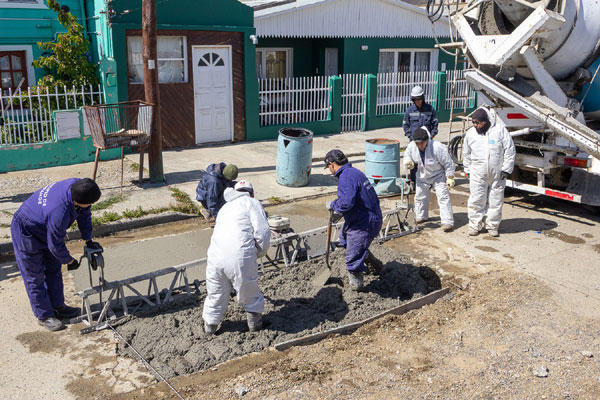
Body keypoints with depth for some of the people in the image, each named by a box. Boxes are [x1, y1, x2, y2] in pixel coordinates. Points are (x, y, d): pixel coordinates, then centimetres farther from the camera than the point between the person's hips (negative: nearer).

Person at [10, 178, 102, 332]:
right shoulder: (59, 214, -42)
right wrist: (70, 261, -9)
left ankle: (58, 307, 31)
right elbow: (56, 246, -26)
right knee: (35, 277, 3)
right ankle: (44, 316, 17)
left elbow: (84, 214, -3)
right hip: (26, 233, -9)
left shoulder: (76, 185, -22)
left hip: (43, 226, 9)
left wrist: (88, 240, -2)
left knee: (54, 270, 17)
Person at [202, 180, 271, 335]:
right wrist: (260, 252, 12)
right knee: (249, 293, 16)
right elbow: (262, 231, -5)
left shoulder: (225, 207, 28)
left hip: (216, 256, 5)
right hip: (240, 258, -5)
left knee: (216, 294, 23)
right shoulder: (252, 203, 7)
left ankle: (210, 326, 37)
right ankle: (255, 323, 34)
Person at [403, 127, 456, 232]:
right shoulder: (411, 146, -17)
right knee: (420, 196, 14)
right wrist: (408, 161, -18)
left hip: (438, 176, -5)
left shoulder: (437, 147, -31)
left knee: (443, 197, -11)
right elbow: (407, 154, 6)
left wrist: (450, 177, -17)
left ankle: (447, 222, -10)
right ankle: (421, 216, 37)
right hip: (423, 176, 5)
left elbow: (448, 163, -21)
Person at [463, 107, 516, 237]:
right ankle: (474, 225, 13)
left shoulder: (500, 130, -6)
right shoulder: (470, 133, 3)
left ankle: (492, 225, 20)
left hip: (497, 174, -1)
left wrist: (506, 169, -5)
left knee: (496, 201, 7)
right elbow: (466, 154, 15)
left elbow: (510, 150, -2)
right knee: (476, 200, 1)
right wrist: (468, 171, 13)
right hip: (478, 174, 1)